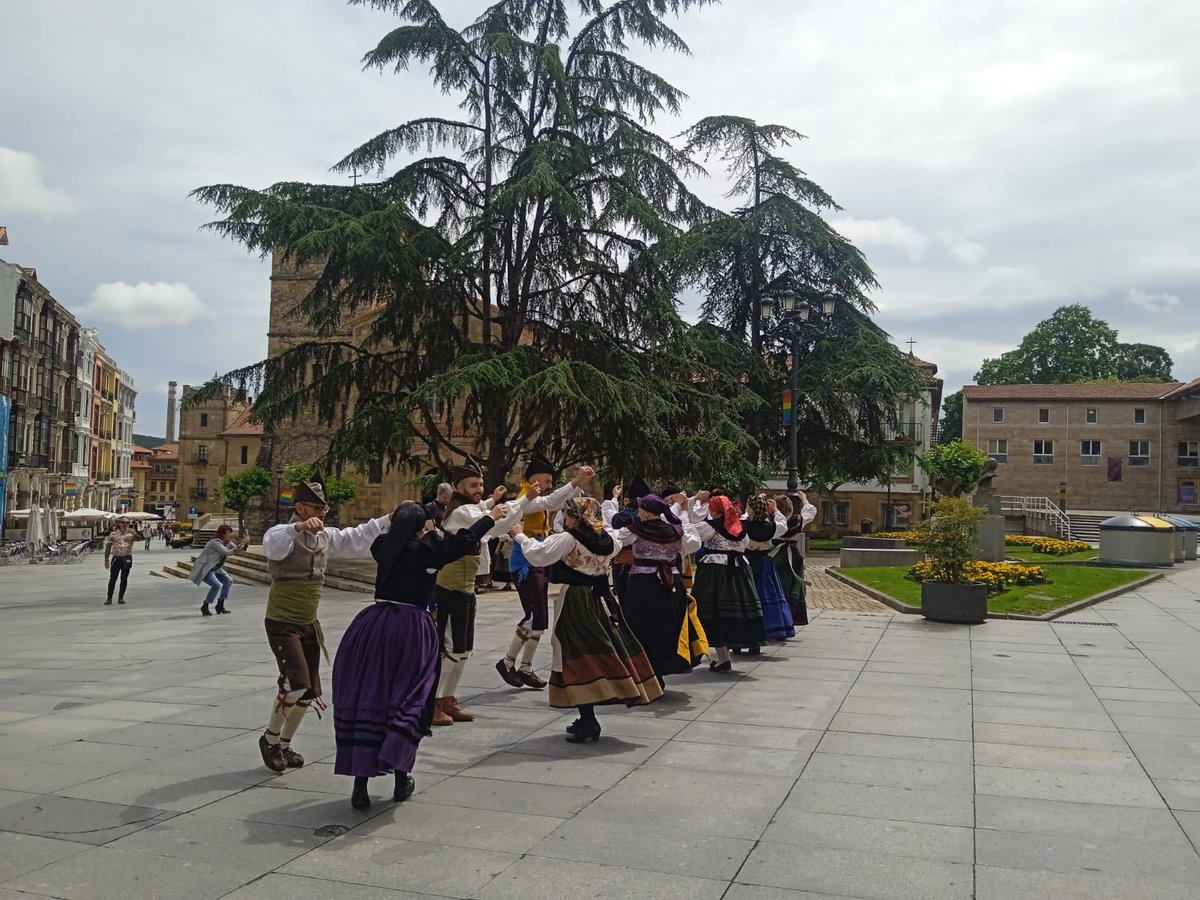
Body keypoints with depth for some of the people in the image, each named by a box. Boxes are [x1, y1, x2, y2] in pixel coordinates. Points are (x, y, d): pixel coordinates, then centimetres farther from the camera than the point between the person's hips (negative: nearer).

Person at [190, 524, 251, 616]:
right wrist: (240, 543, -35)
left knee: (228, 581, -5)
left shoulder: (228, 542, 3)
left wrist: (246, 544, -16)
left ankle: (220, 606, 4)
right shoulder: (215, 543, -23)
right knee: (217, 585, -25)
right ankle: (204, 607, -8)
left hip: (215, 569, 9)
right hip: (203, 569, -9)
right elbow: (228, 553, -32)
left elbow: (238, 550, 3)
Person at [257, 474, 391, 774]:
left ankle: (284, 745, 31)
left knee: (309, 692, 11)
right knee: (296, 684, -18)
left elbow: (356, 538, 13)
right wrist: (299, 527, -57)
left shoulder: (325, 536, 5)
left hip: (309, 624, 7)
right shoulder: (283, 535, -15)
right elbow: (272, 542, -38)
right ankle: (270, 739, 6)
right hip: (282, 623, -7)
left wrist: (390, 519, 4)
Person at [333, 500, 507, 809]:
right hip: (410, 629, -4)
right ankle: (401, 777, 11)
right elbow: (465, 540, 3)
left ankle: (360, 785, 6)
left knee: (365, 699, 5)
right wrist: (491, 516, 18)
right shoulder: (426, 549, -3)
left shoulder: (385, 547, 10)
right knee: (408, 700, 9)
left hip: (372, 624, 4)